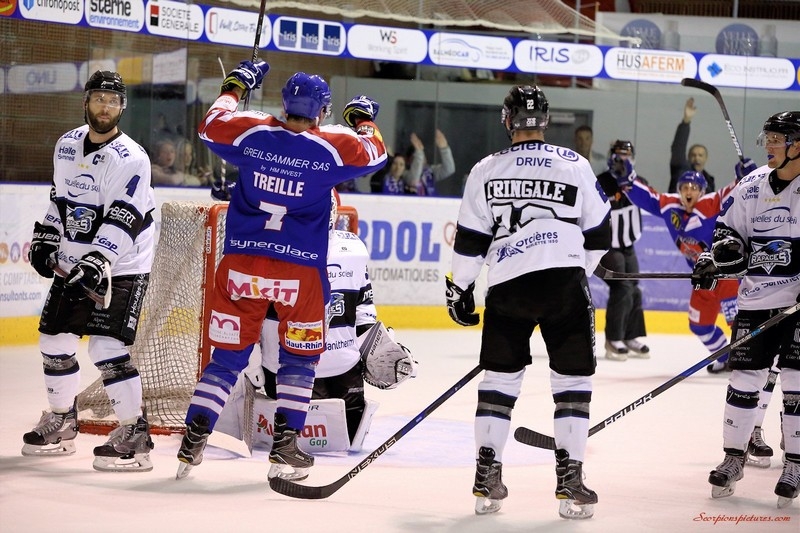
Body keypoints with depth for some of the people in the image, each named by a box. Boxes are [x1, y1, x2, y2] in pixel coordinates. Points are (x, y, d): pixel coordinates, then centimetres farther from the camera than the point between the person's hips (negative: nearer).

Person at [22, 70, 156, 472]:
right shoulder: (67, 146, 5)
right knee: (54, 341, 10)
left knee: (107, 347, -17)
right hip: (72, 264, 7)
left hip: (120, 268, -7)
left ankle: (134, 434, -9)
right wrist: (44, 238, 14)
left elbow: (122, 221, -26)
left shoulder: (130, 159, -18)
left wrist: (96, 263, -34)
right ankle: (61, 422, 28)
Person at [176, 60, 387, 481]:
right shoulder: (334, 146, -7)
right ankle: (284, 445, 10)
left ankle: (193, 440, 3)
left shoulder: (251, 132, -3)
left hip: (242, 265, 2)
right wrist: (363, 119, 30)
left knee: (228, 356, 10)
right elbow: (375, 153, 12)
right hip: (300, 272, -2)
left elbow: (210, 126, 17)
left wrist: (235, 86, 30)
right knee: (299, 357, 15)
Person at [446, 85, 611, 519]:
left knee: (499, 377, 11)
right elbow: (598, 236, 10)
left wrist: (459, 289, 16)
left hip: (508, 287, 1)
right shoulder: (575, 166, 4)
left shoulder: (486, 170, 5)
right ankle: (570, 481, 0)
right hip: (565, 282, -1)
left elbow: (470, 241, 5)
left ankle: (486, 481, 8)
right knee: (573, 380, 5)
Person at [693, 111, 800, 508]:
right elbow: (727, 227, 15)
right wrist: (722, 252, -5)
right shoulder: (753, 185, 6)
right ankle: (734, 457, 17)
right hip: (756, 299, 4)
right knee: (743, 378, 5)